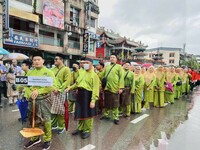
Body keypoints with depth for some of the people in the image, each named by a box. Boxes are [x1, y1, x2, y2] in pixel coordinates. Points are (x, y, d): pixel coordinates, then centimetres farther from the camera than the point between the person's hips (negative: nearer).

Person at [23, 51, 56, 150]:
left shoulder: (48, 72, -5)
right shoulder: (30, 73, 9)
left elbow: (52, 86, -14)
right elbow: (26, 85, 7)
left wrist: (38, 91, -20)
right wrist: (29, 94, -12)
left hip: (44, 99, -5)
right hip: (32, 99, 5)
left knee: (45, 120, 2)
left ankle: (47, 140, 20)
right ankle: (35, 138, 36)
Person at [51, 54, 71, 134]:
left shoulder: (66, 69, -7)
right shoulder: (53, 69, 14)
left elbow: (67, 81, -14)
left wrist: (59, 89, -20)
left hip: (60, 93, -6)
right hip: (51, 92, 6)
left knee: (60, 111, 3)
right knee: (52, 110, 14)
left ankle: (61, 127, 19)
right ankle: (53, 124, 31)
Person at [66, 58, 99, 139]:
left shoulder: (94, 75, -10)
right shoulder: (82, 73, 12)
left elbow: (95, 88, -15)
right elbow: (77, 83, 19)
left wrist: (93, 100, -21)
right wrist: (70, 87, 5)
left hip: (88, 95, -6)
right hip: (80, 94, 7)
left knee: (88, 114, 6)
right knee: (80, 112, 17)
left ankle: (87, 130, 24)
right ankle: (80, 128, 36)